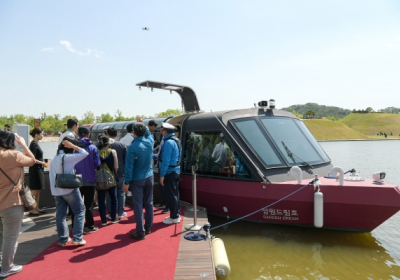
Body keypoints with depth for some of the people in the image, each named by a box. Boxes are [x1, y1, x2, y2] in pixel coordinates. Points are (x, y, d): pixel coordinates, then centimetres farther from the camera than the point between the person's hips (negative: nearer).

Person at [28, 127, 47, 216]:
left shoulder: (35, 143, 12)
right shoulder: (34, 144, -16)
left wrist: (42, 163, 6)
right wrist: (42, 163, -10)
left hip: (38, 169, 9)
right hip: (35, 170, -9)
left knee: (38, 190, 13)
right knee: (35, 190, -3)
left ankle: (37, 208, 21)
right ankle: (32, 210, 4)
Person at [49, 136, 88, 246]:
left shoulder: (55, 158, 10)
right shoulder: (68, 157, -14)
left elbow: (51, 174, 10)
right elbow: (85, 153, -13)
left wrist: (53, 189, 14)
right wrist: (73, 146, -9)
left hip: (57, 190, 7)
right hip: (70, 189, -7)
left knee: (60, 215, 10)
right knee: (80, 211, 5)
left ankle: (63, 239, 16)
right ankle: (77, 238, 2)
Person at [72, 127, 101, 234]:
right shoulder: (93, 147, -10)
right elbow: (97, 164, -10)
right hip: (90, 180, -2)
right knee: (88, 204, 7)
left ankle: (75, 226, 21)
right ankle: (89, 226, 11)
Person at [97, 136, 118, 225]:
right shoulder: (112, 152, -8)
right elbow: (116, 167, -7)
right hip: (111, 179, -1)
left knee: (101, 200, 9)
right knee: (113, 198, 16)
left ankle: (104, 220, 13)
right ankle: (113, 218, 21)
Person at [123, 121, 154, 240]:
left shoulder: (132, 147, -18)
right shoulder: (150, 142, -3)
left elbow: (129, 166, -16)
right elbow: (149, 134, 24)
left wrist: (127, 182, -10)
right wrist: (143, 125, 25)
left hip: (137, 180, -5)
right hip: (149, 178, 5)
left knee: (138, 206, 1)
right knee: (149, 203, 13)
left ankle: (140, 232, 4)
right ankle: (148, 228, 25)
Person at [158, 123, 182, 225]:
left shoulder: (168, 142, -20)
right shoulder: (176, 140, 11)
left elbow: (166, 160, -23)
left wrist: (162, 175, -20)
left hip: (170, 172, -10)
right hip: (176, 170, 10)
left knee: (170, 195, -2)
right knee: (174, 193, 16)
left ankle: (174, 217, 6)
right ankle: (176, 214, 26)